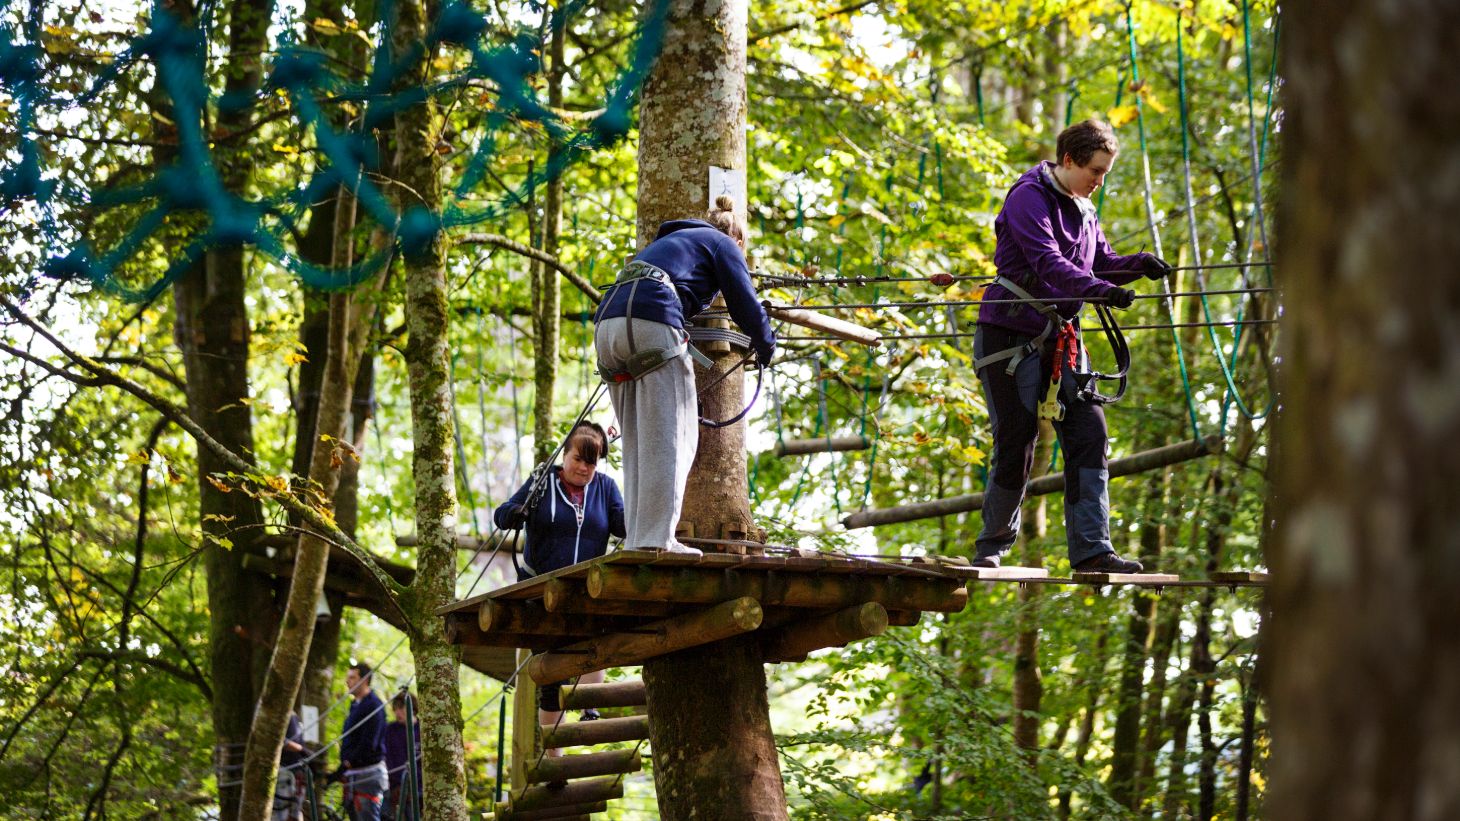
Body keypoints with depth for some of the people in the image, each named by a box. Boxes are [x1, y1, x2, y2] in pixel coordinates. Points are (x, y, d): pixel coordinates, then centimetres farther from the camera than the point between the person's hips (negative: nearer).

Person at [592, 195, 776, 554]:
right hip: (652, 323, -7)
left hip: (606, 324, 7)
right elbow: (744, 303, 9)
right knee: (670, 437, -6)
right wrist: (765, 348, 27)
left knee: (638, 443, 10)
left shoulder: (669, 240, 37)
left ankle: (637, 539, 4)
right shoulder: (722, 243, 17)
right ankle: (656, 538, -14)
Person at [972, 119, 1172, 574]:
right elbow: (1046, 261, -25)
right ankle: (991, 548, 14)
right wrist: (1099, 289, -38)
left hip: (1061, 337, 7)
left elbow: (1101, 262, 15)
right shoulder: (1028, 197, -12)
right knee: (1016, 443, -4)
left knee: (1088, 431, -5)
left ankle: (1091, 550, -6)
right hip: (1013, 334, -7)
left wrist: (1138, 264, -6)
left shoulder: (1084, 210, 15)